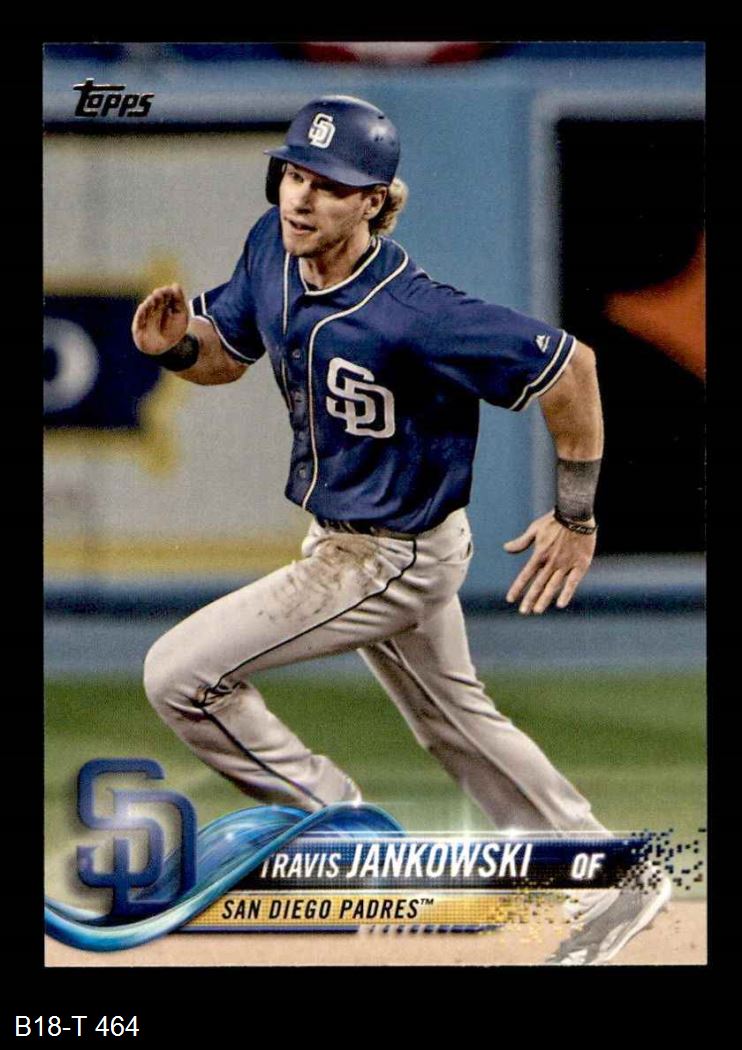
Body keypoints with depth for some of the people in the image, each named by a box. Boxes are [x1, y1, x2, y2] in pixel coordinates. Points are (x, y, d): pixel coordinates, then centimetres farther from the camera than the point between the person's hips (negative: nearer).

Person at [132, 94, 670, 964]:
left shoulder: (409, 318, -33)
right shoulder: (273, 250, -10)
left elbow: (569, 368, -26)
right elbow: (227, 354, 7)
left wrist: (577, 516, -16)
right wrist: (177, 344, -17)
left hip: (392, 558, -9)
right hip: (344, 537, 9)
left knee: (179, 674, -10)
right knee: (453, 722, 24)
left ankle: (334, 821, 7)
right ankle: (615, 888, 37)